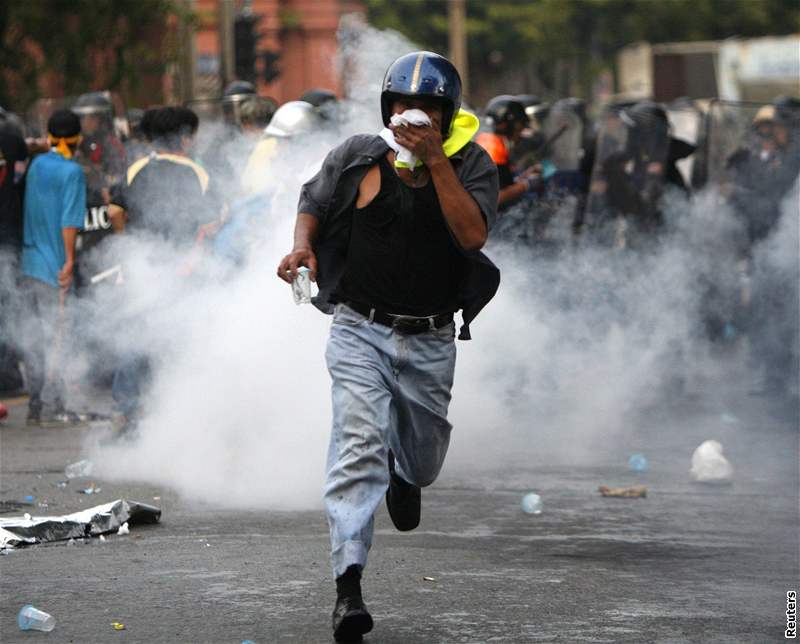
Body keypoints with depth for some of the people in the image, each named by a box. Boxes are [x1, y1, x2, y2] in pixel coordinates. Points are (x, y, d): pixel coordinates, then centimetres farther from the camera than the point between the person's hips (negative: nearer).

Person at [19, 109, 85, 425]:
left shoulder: (36, 164, 11)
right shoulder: (72, 171, -9)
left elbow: (28, 212, 14)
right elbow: (69, 220, -16)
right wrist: (69, 261, -12)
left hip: (28, 264, 6)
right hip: (53, 264, -6)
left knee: (34, 336, 9)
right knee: (53, 334, -2)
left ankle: (35, 404, 11)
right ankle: (51, 405, -3)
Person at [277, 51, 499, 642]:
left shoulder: (472, 165, -4)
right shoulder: (357, 158, -1)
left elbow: (473, 235, -20)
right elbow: (313, 204, 15)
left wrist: (435, 160, -22)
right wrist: (302, 245, -7)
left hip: (431, 343, 2)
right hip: (361, 331, -2)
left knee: (423, 460, 19)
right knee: (358, 449, -20)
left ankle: (406, 476, 59)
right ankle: (348, 586, -25)